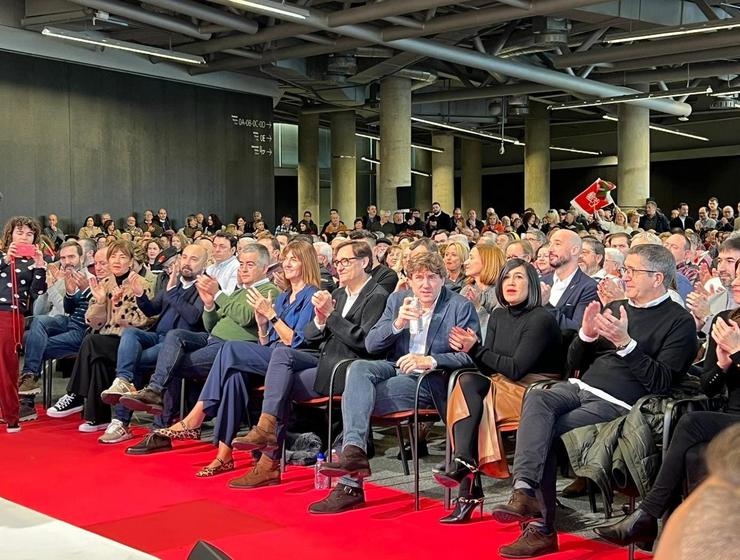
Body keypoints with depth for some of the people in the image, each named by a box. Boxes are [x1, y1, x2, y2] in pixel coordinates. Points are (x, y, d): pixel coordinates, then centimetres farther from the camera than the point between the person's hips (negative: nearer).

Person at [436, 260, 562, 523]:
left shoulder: (542, 319, -10)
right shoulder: (498, 316, 13)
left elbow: (516, 369, -16)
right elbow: (489, 368, 7)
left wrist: (477, 350, -13)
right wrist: (472, 349, -13)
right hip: (501, 388, 6)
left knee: (468, 385, -27)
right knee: (467, 381, -26)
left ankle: (463, 465, -25)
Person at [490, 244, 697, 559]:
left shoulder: (679, 321, 2)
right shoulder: (614, 308, 22)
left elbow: (662, 382, -10)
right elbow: (575, 363, 21)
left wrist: (626, 343, -19)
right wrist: (587, 334, 0)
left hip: (616, 403, -6)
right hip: (580, 387, 6)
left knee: (546, 433, -24)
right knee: (536, 400, -27)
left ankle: (541, 528, -18)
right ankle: (524, 491, -39)